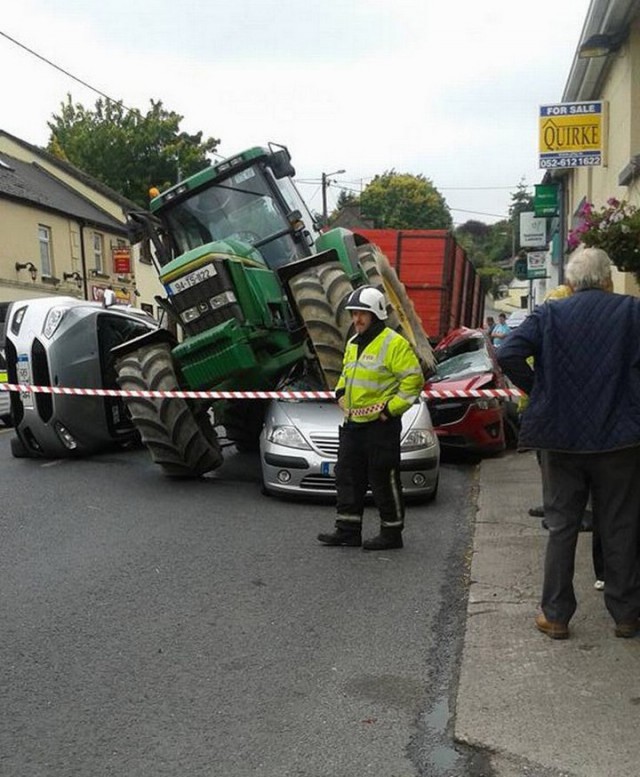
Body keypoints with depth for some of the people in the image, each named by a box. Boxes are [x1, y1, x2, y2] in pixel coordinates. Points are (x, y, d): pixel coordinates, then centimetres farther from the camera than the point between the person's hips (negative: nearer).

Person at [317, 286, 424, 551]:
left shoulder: (394, 343, -11)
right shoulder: (352, 344, 16)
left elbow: (413, 379, -15)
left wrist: (392, 408, -17)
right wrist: (341, 391, 12)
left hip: (381, 425, -9)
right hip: (353, 423, 9)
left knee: (384, 480, 0)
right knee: (347, 477, 11)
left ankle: (392, 533, 12)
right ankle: (348, 530, 20)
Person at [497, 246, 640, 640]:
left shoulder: (549, 315, -1)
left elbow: (509, 354, -13)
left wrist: (538, 391, -1)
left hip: (561, 438, 1)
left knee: (562, 527, 12)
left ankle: (555, 615, 17)